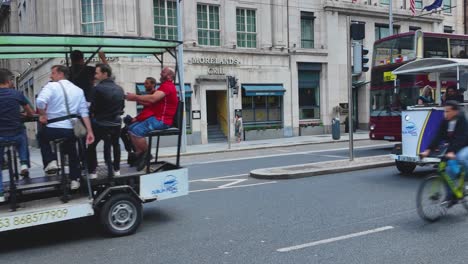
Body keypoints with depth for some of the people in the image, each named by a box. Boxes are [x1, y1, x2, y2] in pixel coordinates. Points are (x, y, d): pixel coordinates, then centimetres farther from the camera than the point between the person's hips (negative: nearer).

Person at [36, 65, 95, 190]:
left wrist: (43, 115, -6)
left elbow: (40, 101, -24)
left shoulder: (51, 86, -5)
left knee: (42, 138, 29)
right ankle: (75, 180, 25)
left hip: (53, 128, -4)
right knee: (72, 153, 24)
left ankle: (50, 161, 12)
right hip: (71, 129, 4)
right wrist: (90, 131, 2)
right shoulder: (78, 90, 10)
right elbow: (84, 113, 4)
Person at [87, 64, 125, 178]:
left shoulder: (99, 88, -19)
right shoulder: (120, 89, 1)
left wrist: (94, 114, 6)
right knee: (115, 145, 26)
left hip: (100, 124, -5)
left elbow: (93, 108, -14)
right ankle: (116, 170, 31)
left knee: (91, 146, 12)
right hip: (116, 123, 5)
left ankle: (92, 172, 10)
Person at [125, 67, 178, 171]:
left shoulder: (167, 86, -12)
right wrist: (136, 99, 7)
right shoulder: (165, 86, 25)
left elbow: (152, 99, -26)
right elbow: (150, 103, 20)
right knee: (131, 128, 6)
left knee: (136, 131, -25)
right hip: (155, 117, 11)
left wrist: (135, 97, -16)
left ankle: (146, 154, -8)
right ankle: (139, 153, 3)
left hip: (161, 119, -11)